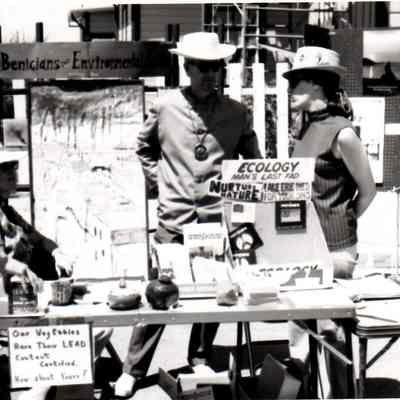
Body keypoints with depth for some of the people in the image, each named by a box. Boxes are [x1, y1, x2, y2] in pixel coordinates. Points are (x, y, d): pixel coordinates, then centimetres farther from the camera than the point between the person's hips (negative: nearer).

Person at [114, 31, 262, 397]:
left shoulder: (237, 113, 3)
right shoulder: (165, 108, 2)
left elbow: (253, 161, 15)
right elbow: (144, 147, 19)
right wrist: (157, 181, 8)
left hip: (219, 218, 1)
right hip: (174, 218, -1)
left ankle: (200, 360, 28)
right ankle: (133, 370, 15)